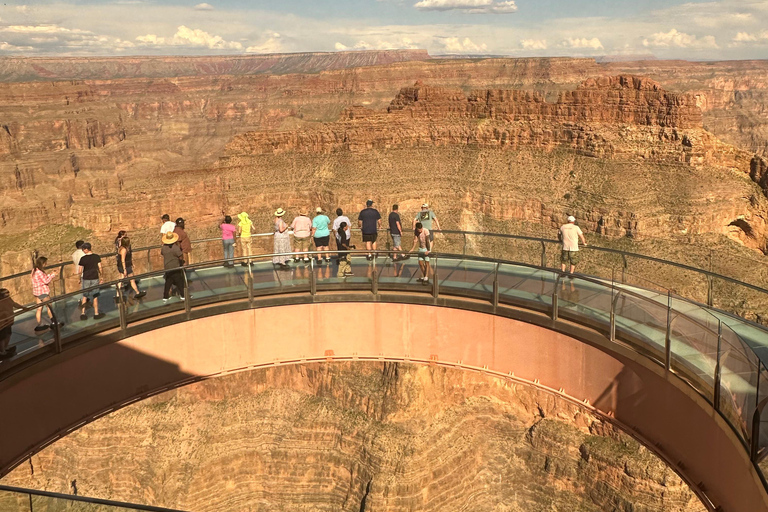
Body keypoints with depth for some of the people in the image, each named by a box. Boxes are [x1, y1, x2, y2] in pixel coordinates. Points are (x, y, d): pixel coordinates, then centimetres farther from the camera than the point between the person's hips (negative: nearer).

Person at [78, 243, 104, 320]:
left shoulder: (83, 259, -9)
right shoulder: (96, 257, -7)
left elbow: (80, 270, -5)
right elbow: (100, 268, -7)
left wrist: (80, 279, 11)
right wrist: (102, 277, 6)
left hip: (86, 279, 0)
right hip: (95, 278, 0)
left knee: (84, 296, 12)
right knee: (95, 297, 9)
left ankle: (82, 313, 12)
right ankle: (96, 314, 15)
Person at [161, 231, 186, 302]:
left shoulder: (163, 247, -3)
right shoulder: (175, 247, -22)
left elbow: (161, 253, 19)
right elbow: (181, 257, -16)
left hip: (167, 268, 5)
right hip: (175, 268, -5)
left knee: (167, 282, 15)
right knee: (179, 282, 8)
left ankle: (165, 297, 18)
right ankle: (183, 296, 15)